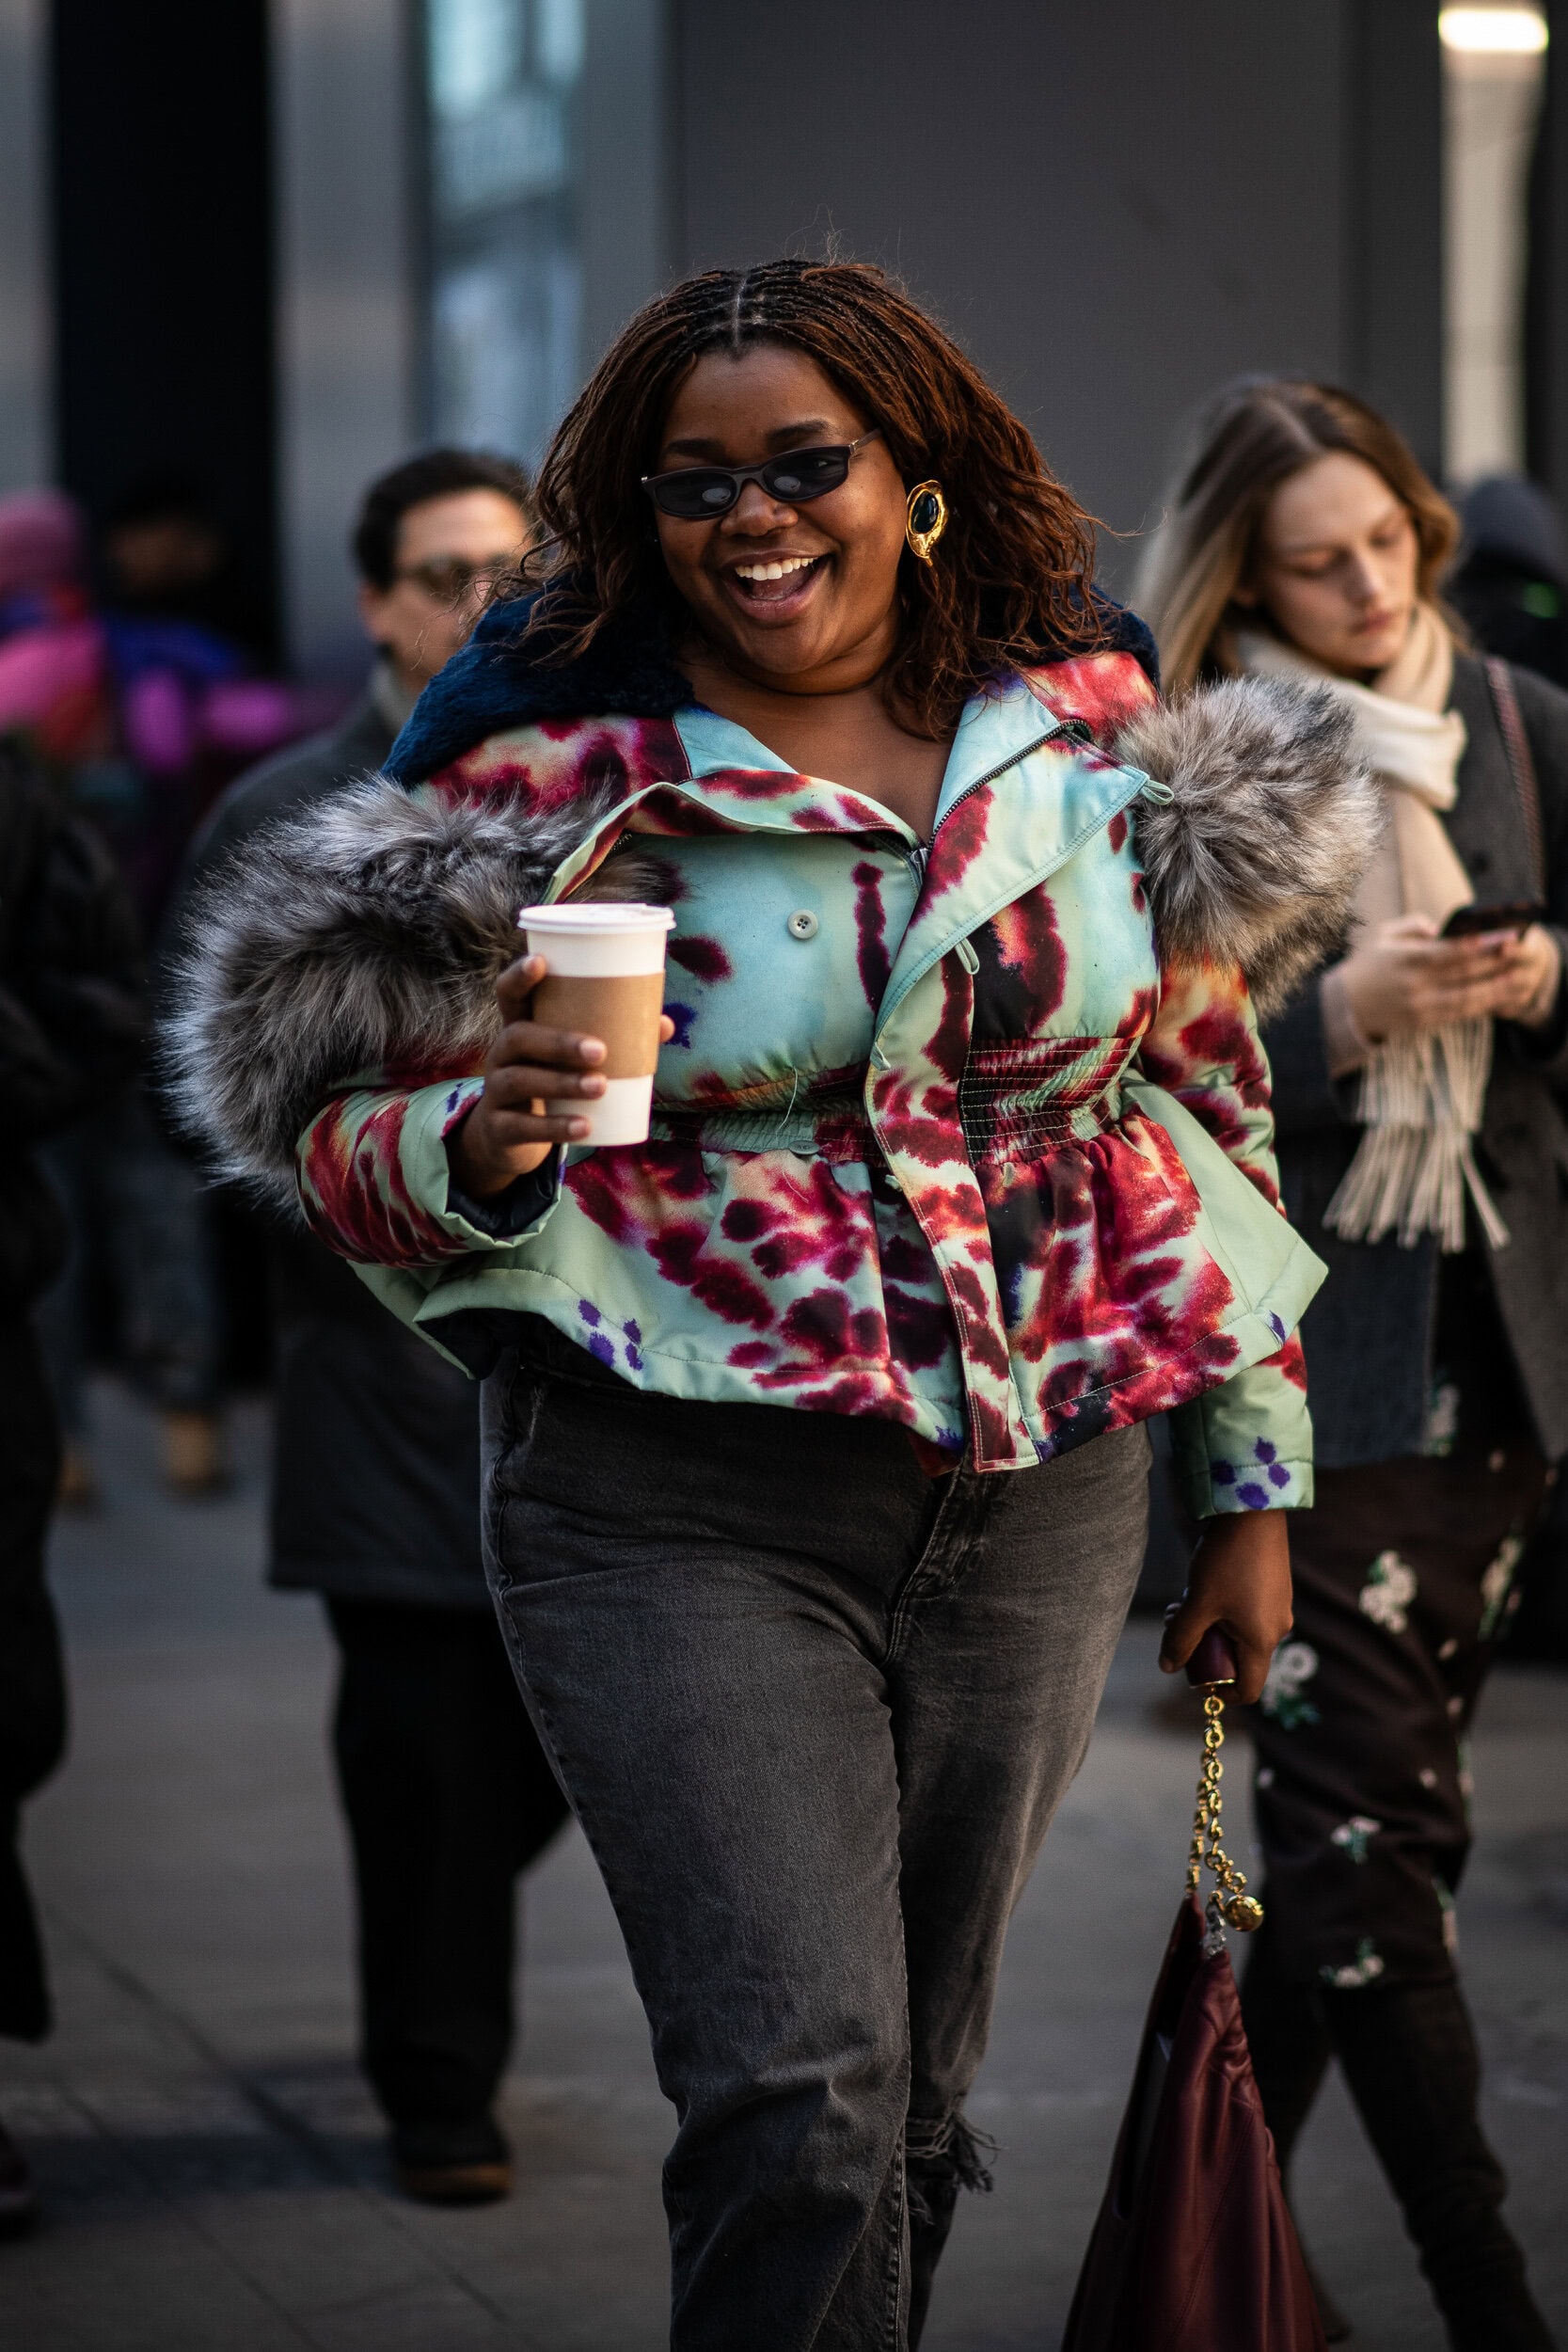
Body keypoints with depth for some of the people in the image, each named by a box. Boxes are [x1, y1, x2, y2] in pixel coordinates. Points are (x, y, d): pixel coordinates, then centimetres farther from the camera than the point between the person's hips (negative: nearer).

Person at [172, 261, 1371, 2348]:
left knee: (916, 2095, 12)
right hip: (691, 1506, -3)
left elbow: (1207, 1101, 14)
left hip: (1036, 1501, 4)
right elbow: (356, 1152, 0)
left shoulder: (1095, 727, 6)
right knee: (803, 2095, -16)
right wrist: (490, 1137, -23)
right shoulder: (547, 769, -3)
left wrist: (1255, 1479, 14)